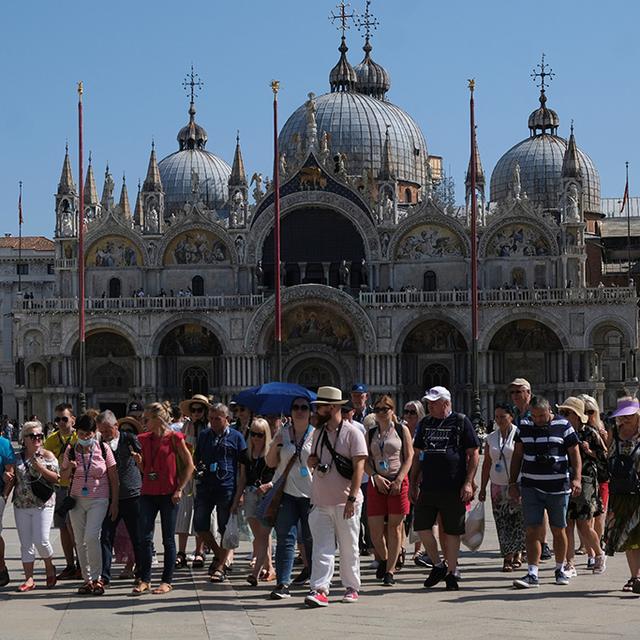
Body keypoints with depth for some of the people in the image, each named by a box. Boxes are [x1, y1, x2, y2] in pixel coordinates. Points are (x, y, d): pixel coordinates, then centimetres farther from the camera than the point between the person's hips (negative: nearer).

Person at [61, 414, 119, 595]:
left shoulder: (103, 449, -3)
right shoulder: (71, 451, 3)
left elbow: (114, 478, 0)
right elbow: (64, 477, 12)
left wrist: (114, 502, -3)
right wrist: (70, 468, -10)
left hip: (98, 500, -3)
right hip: (77, 500, 3)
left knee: (91, 537, -17)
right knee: (80, 541, 4)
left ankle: (97, 578, -7)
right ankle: (87, 579, 13)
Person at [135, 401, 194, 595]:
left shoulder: (174, 438, -6)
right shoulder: (144, 439, 9)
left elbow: (189, 465, -3)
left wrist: (179, 489, -8)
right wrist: (138, 460, -4)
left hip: (168, 494, -5)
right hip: (148, 493, 5)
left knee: (168, 539, 3)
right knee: (145, 537, -1)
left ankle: (167, 581, 10)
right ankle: (144, 580, 6)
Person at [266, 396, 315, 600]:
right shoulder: (282, 434, 9)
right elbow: (271, 463, 11)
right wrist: (274, 446, -6)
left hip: (310, 493, -1)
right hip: (286, 492, 1)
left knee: (309, 538, 9)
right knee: (285, 538, -6)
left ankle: (312, 571, 34)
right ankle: (282, 583, -9)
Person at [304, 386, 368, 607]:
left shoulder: (352, 432, -6)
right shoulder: (318, 432, 14)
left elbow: (359, 467, -11)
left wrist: (352, 497, -18)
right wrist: (311, 461, 1)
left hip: (345, 502, -5)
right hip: (320, 502, 5)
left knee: (349, 548, 6)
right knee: (322, 548, -4)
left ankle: (351, 587, 18)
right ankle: (320, 589, -9)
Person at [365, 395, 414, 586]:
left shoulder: (402, 430, 5)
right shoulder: (370, 434, 12)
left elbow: (409, 457, 0)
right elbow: (365, 461, 8)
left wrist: (398, 480, -10)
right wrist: (376, 477, -10)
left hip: (398, 482, -2)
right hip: (376, 482, 2)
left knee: (394, 527, -3)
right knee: (375, 529, -2)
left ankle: (390, 571, 3)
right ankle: (384, 559, 26)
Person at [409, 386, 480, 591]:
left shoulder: (461, 422, -1)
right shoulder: (425, 423, 14)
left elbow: (474, 454, -3)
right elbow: (418, 455, 20)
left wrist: (468, 483, -11)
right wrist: (413, 484, 14)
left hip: (454, 488, -5)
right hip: (428, 487, 5)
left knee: (451, 531, 2)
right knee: (421, 525, 0)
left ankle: (451, 572, 13)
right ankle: (438, 565, 18)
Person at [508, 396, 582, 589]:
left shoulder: (563, 426, -1)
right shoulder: (524, 426, 6)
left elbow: (575, 454, 1)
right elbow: (517, 455, 12)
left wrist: (577, 478, -12)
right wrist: (513, 482, 8)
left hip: (558, 487, -1)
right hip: (531, 487, 1)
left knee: (559, 530, 8)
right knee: (532, 531, -6)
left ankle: (560, 570, 24)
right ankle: (532, 574, -7)